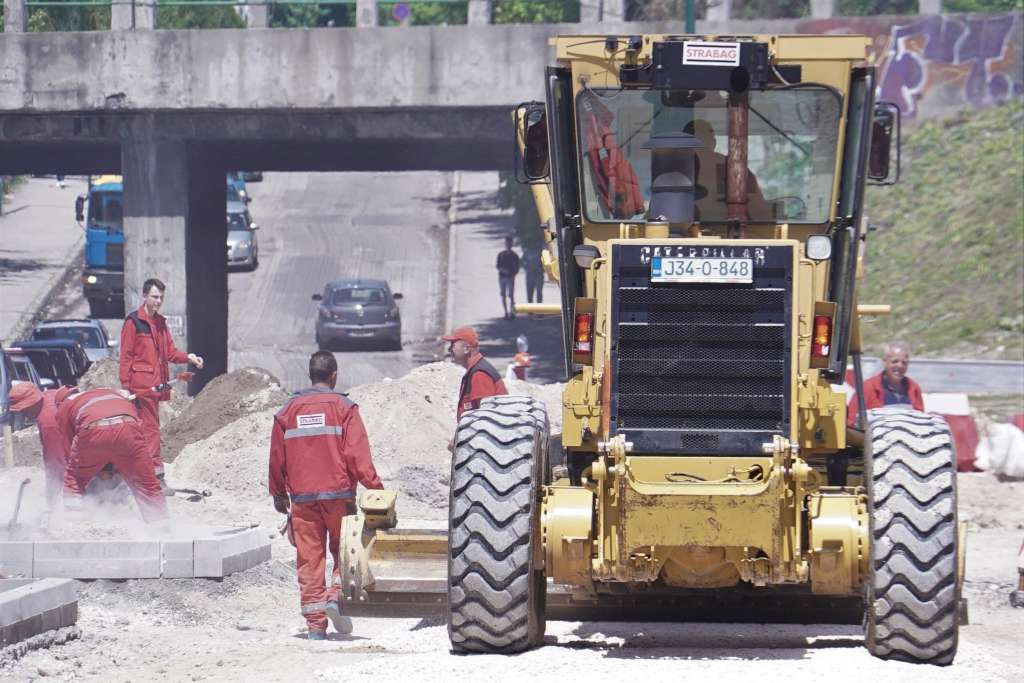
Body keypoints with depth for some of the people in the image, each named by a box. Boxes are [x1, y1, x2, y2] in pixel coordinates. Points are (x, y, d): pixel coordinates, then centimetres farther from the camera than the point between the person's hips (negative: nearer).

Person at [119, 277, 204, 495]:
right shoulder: (133, 322, -6)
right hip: (141, 384, -8)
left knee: (147, 428, 10)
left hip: (156, 385, 8)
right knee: (151, 428, -11)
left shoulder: (160, 323, 18)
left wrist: (188, 357, -3)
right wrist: (126, 385, -12)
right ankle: (156, 475, -14)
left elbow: (169, 352, 16)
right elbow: (126, 356, -8)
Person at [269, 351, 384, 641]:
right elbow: (357, 454, -10)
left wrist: (279, 494, 22)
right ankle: (337, 596, -12)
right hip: (338, 494, -2)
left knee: (309, 559, 4)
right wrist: (375, 487, -7)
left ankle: (315, 624, 3)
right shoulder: (343, 408, -3)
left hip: (302, 496, 2)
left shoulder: (289, 410, 7)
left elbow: (277, 457, 11)